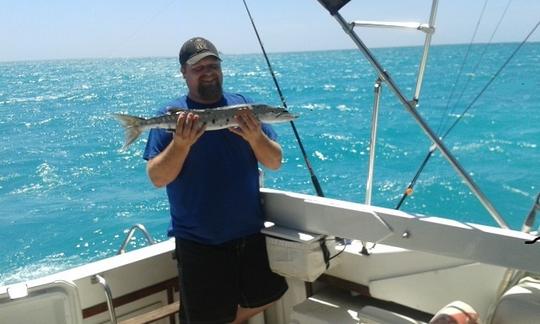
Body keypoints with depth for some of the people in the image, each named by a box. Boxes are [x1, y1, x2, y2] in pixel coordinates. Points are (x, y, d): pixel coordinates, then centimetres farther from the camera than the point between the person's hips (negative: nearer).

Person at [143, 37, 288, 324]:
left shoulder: (243, 106, 1)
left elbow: (275, 162, -2)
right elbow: (157, 178, -11)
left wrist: (255, 137, -21)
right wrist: (181, 143, -27)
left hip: (250, 233, 4)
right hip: (198, 242, -3)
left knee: (268, 297, 18)